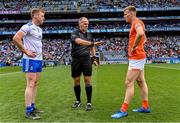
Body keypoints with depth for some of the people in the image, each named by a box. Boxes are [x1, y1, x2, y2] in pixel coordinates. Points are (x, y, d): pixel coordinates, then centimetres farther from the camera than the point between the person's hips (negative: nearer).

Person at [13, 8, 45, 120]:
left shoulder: (39, 29, 17)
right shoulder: (28, 27, -11)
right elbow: (16, 38, -22)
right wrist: (26, 51, -18)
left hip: (39, 59, 9)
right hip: (31, 60, -9)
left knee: (35, 84, 11)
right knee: (31, 84, -8)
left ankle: (32, 107, 19)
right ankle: (28, 111, -2)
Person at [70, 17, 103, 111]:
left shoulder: (89, 35, 13)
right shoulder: (74, 34, -3)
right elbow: (79, 41, -25)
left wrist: (94, 58, 16)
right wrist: (92, 43, -32)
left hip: (87, 60, 2)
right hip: (76, 60, -2)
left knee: (87, 80, -4)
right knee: (76, 80, 6)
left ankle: (89, 102, 3)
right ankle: (78, 101, 21)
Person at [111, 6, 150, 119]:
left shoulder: (137, 22, -13)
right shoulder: (136, 24, 17)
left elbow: (141, 34, -37)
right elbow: (144, 38, 30)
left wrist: (134, 47, -25)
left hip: (136, 58, -11)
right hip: (138, 57, 11)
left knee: (129, 83, -11)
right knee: (141, 82, 13)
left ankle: (123, 110, -7)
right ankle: (145, 107, 20)